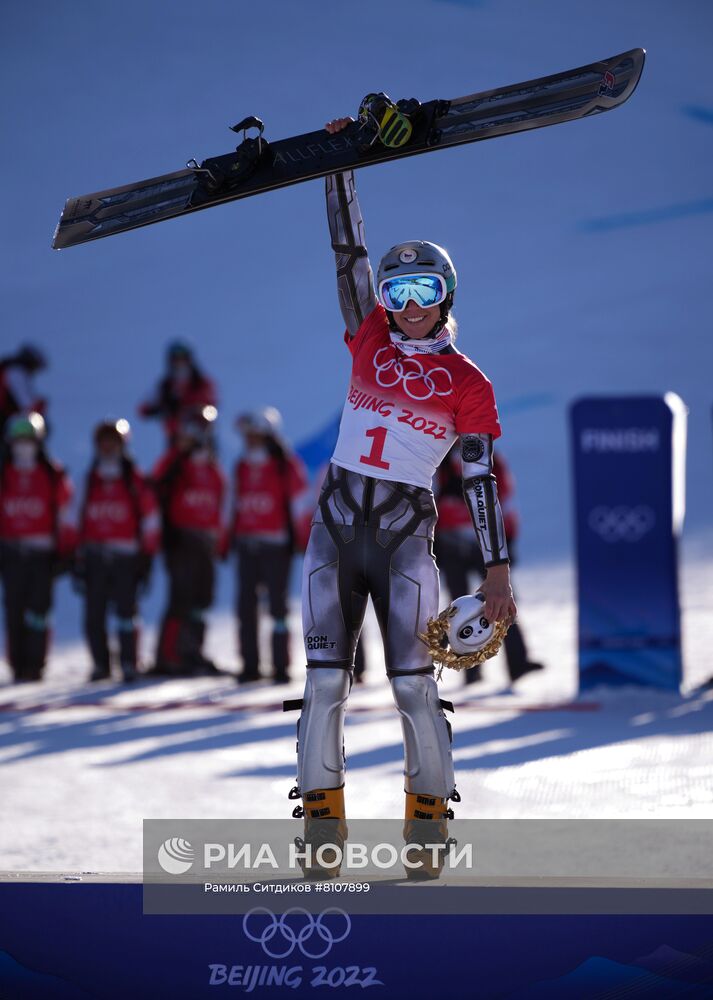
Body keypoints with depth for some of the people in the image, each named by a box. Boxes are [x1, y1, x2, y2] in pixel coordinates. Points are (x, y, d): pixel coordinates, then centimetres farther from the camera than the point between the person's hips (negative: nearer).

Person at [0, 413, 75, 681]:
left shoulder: (54, 476, 2)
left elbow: (66, 518, 6)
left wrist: (65, 552, 2)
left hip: (42, 554, -2)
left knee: (38, 609, -7)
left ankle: (34, 666, -4)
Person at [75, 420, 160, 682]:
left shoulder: (135, 482, 0)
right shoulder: (92, 481, 12)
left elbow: (150, 524, 1)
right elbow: (84, 520, 15)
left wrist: (146, 558, -4)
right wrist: (79, 559, 10)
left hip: (125, 559, -4)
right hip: (95, 559, 4)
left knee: (126, 612, -9)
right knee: (93, 617, 2)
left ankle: (129, 666, -1)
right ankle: (100, 665, 13)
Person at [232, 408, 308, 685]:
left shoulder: (286, 465, -2)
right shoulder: (242, 467, 15)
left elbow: (300, 501, -3)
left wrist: (299, 538, -8)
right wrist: (229, 538, 16)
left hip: (275, 547, -5)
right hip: (246, 545, 5)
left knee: (277, 604, -6)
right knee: (246, 605, 3)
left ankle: (281, 666, -2)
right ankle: (250, 665, 8)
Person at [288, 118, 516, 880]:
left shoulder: (468, 385, 3)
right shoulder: (370, 341, 11)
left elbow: (481, 478, 2)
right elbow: (348, 251, 7)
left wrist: (497, 566, -3)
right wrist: (341, 168, 0)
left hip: (404, 535, -3)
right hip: (337, 524, 3)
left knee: (412, 679, -6)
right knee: (325, 678, 0)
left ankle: (429, 818, 4)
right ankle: (321, 815, 5)